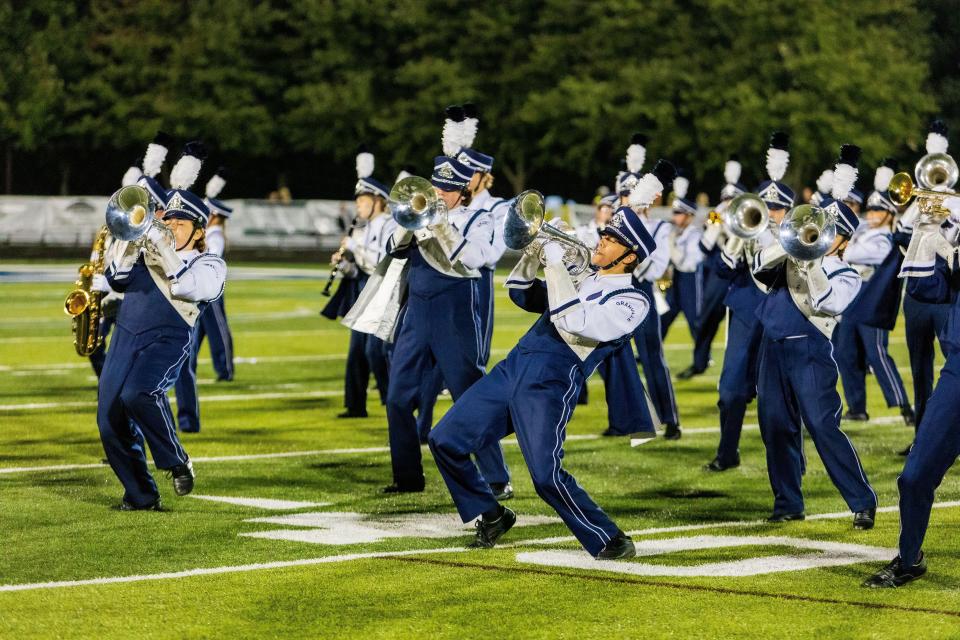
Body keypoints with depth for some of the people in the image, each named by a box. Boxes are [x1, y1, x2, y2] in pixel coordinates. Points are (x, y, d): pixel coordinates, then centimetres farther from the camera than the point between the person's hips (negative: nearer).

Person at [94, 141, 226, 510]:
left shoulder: (210, 265, 7)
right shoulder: (147, 253, 20)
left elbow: (187, 284, -13)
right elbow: (117, 280, 10)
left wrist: (160, 244, -14)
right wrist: (132, 243, -2)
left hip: (169, 338, -5)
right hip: (126, 335, 5)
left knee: (138, 393, -33)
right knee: (111, 420, -3)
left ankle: (177, 462, -13)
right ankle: (141, 494, 12)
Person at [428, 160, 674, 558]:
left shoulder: (632, 302, -6)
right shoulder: (582, 280, 21)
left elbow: (573, 323, -20)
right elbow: (524, 297, 27)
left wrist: (556, 265, -12)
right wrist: (534, 250, 10)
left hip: (549, 388, -8)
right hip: (511, 371, 8)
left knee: (546, 476, -22)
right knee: (445, 442, 4)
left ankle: (612, 543, -5)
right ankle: (491, 516, 22)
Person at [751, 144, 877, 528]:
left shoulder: (845, 276, -1)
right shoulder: (795, 256, 14)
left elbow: (826, 303, -18)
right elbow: (760, 266, 3)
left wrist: (814, 261, -17)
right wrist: (789, 245, -10)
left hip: (810, 352, -6)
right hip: (774, 348, 6)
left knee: (823, 427, -14)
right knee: (776, 428, 6)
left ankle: (863, 503, -9)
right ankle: (788, 503, 15)